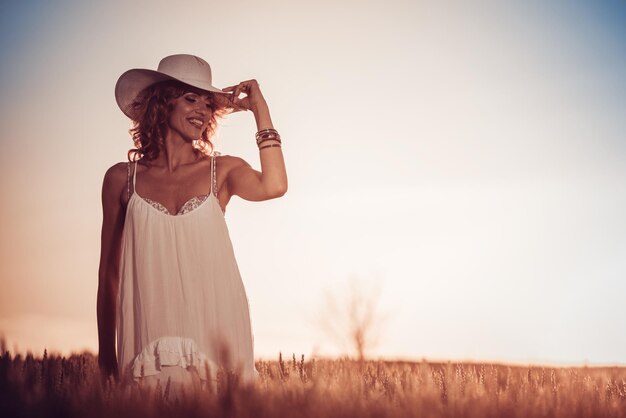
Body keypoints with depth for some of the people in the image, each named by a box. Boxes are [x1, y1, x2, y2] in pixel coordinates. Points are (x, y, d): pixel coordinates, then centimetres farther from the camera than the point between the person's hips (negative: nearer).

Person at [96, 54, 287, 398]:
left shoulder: (223, 171, 6)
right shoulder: (122, 178, 6)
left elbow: (273, 186, -17)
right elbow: (109, 272, 10)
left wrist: (260, 110, -5)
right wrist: (106, 356, 9)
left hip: (215, 329, 0)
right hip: (150, 333, 0)